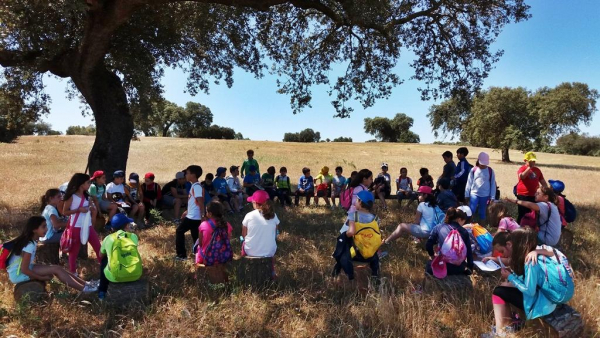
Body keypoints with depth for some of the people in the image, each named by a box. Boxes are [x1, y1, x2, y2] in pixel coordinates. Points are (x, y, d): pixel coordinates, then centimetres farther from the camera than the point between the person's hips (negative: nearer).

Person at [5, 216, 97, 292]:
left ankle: (85, 283, 2)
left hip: (21, 269, 9)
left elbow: (26, 264, 9)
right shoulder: (29, 245, -25)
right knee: (55, 269, -15)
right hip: (18, 274, -9)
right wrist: (42, 278, -13)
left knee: (57, 268, 0)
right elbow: (24, 270, -23)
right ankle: (83, 288, -12)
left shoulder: (30, 241, 4)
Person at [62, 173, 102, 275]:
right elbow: (64, 212, -9)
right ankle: (73, 272, 21)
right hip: (76, 227, -5)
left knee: (98, 246, 6)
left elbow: (93, 210, 17)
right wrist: (78, 210, -19)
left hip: (88, 226, 5)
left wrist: (92, 209, -6)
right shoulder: (72, 197, -9)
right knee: (74, 250, 8)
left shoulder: (87, 196, 8)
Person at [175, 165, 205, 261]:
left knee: (179, 231, 1)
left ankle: (181, 255, 7)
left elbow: (200, 202, -23)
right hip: (192, 215, 9)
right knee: (195, 235, 13)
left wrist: (202, 216, -26)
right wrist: (187, 211, 26)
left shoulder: (197, 186, -18)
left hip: (193, 217, -9)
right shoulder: (194, 186, 13)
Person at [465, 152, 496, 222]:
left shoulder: (490, 171, 1)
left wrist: (492, 197, 1)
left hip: (485, 195, 1)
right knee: (471, 210, -11)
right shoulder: (473, 170, 0)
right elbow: (469, 183, 4)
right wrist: (467, 194, 3)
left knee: (482, 212, 10)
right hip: (474, 194, -1)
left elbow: (493, 184, 3)